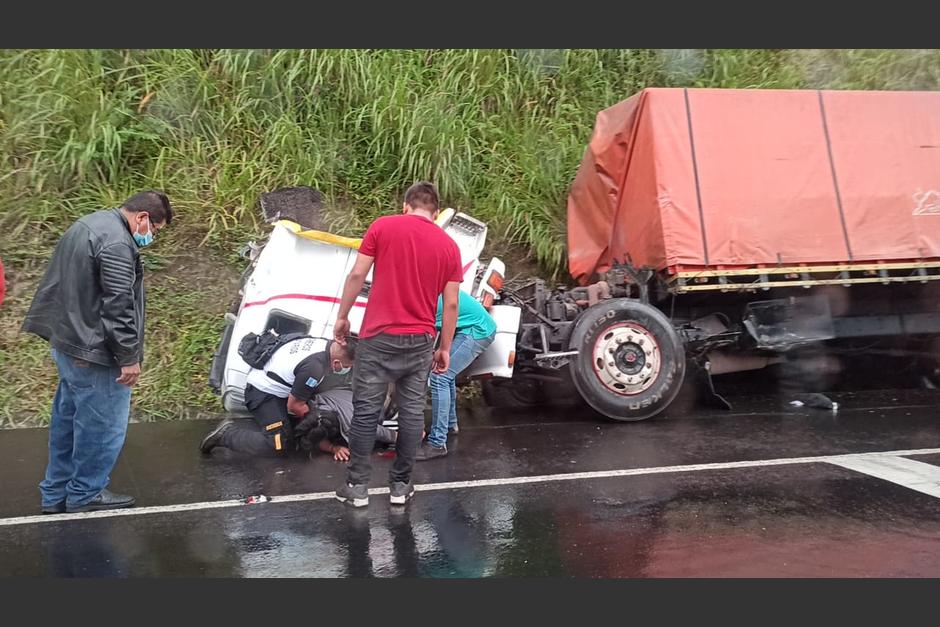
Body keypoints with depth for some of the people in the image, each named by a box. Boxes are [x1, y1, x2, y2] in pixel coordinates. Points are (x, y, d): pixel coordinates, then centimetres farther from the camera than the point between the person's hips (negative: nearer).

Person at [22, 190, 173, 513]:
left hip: (66, 342, 11)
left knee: (68, 418, 19)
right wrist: (129, 357, -17)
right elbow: (118, 306, -23)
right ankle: (85, 494, 17)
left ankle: (56, 493, 30)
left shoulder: (90, 223, 13)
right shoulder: (117, 244, -21)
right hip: (94, 353, -11)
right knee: (102, 425, 3)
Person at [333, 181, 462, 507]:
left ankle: (357, 485, 12)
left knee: (366, 411, 6)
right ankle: (400, 484, 16)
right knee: (412, 412, 10)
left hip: (379, 336, -2)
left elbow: (357, 275, -4)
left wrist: (342, 316, 7)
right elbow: (451, 304, 4)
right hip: (421, 341, 2)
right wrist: (445, 348, 11)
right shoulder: (449, 245, 5)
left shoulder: (383, 226, -1)